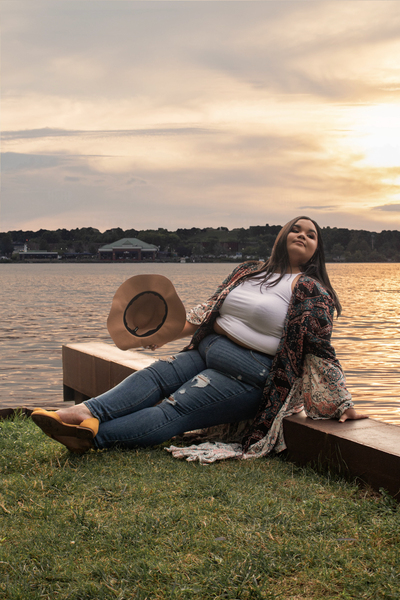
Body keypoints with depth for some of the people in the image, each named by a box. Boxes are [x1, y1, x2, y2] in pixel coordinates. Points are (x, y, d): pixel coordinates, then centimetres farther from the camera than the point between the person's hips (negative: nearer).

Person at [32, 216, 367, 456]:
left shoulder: (311, 291, 0)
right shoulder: (248, 272, 16)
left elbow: (321, 349, -3)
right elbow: (209, 310, 19)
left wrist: (344, 404, -6)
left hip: (249, 373, -6)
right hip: (206, 350, 6)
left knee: (174, 410, -22)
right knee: (156, 374, -21)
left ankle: (92, 435, -38)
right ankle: (85, 412, -40)